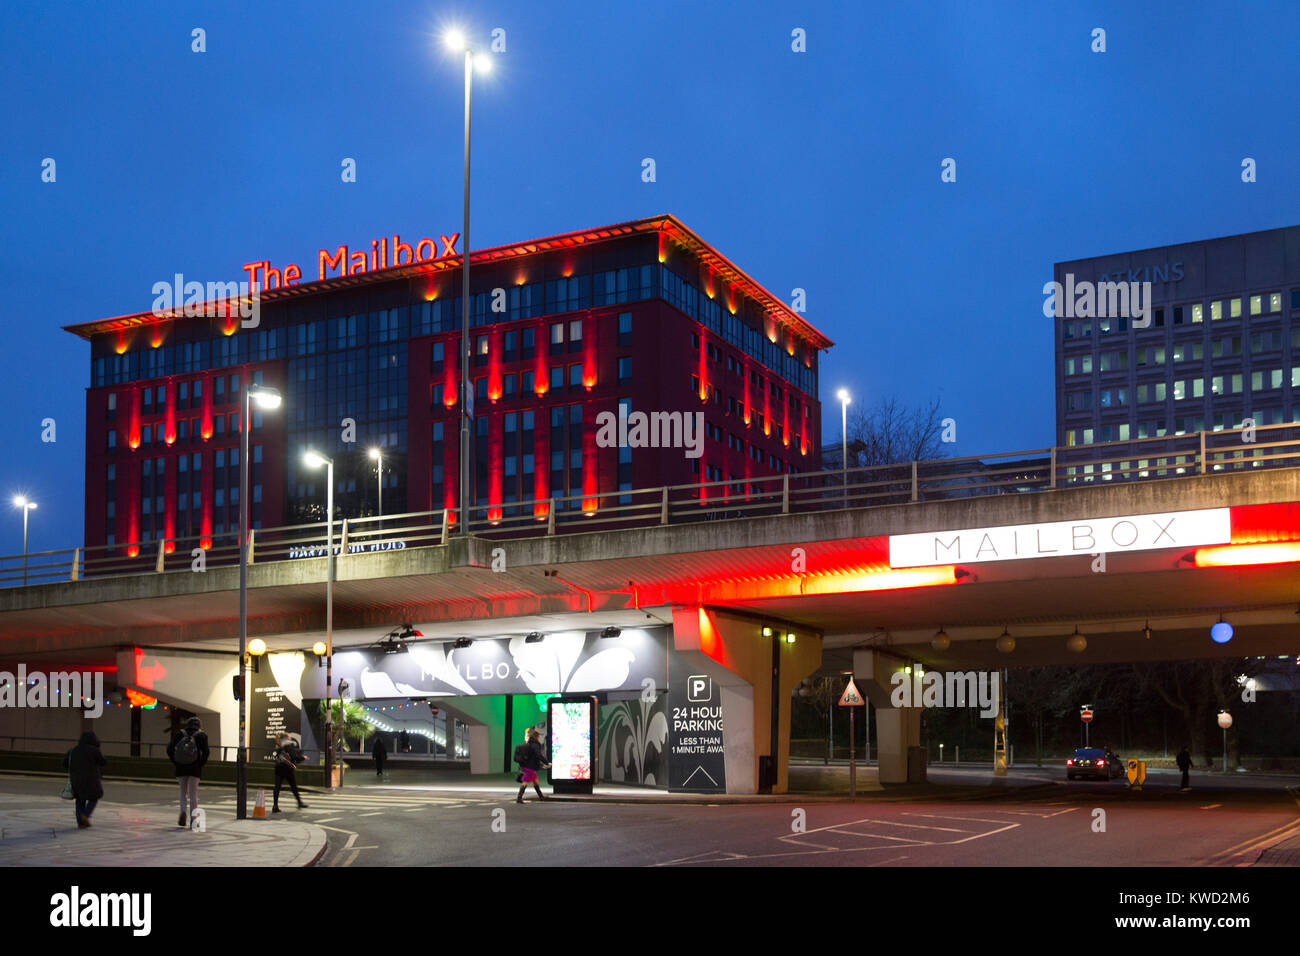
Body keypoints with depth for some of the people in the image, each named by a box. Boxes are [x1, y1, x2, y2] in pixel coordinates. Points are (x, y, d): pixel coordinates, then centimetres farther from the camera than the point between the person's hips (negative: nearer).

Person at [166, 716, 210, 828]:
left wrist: (176, 762, 4)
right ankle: (192, 819, 4)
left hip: (181, 768, 2)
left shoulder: (180, 734, 5)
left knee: (183, 792, 15)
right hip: (195, 768, -2)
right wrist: (201, 763, -2)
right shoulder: (201, 735, -1)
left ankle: (183, 811, -7)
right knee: (193, 793, 6)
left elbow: (170, 749, -1)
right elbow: (206, 751, -14)